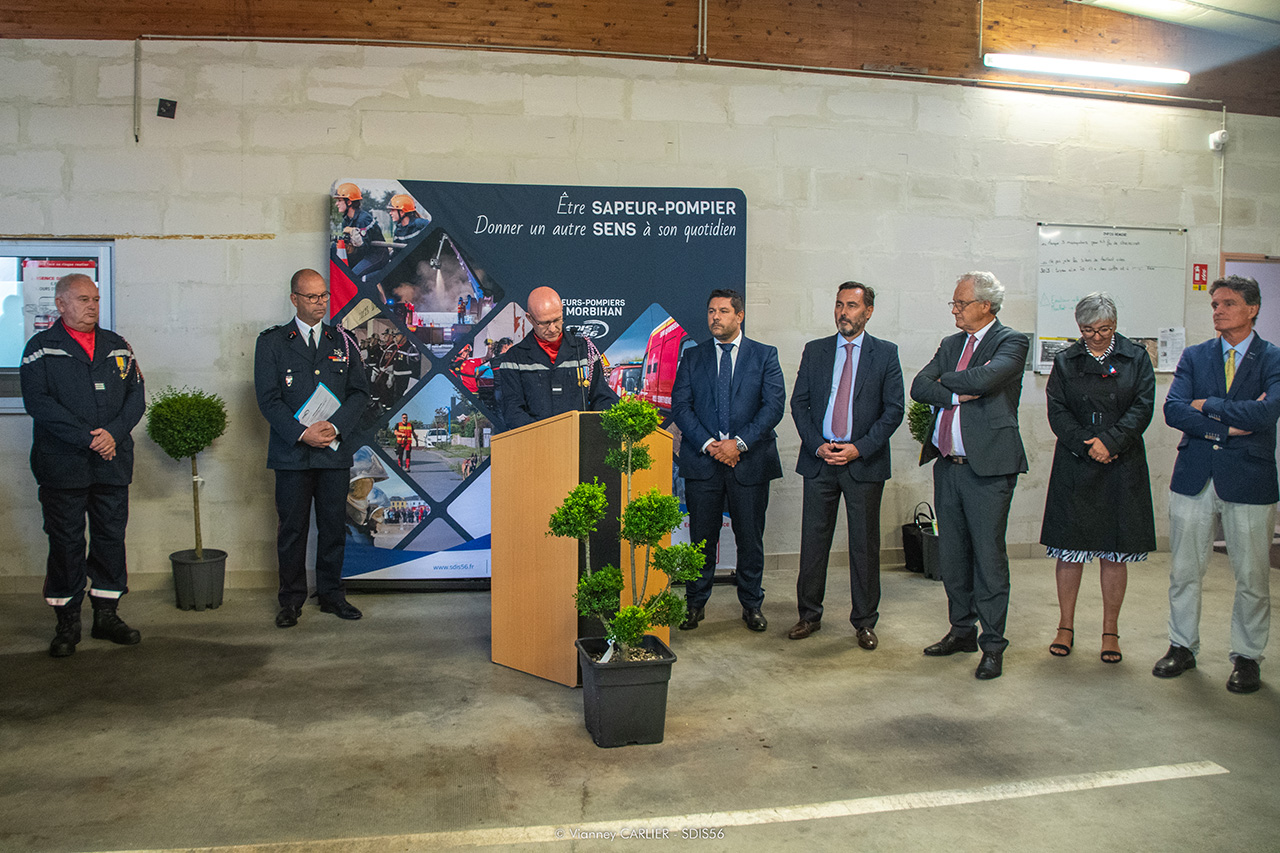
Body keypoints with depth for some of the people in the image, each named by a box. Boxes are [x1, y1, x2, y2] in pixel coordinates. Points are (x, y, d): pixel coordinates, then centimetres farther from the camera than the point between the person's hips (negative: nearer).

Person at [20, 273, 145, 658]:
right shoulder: (41, 348, 1)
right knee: (65, 543, 3)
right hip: (62, 466, -3)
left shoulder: (117, 346, 12)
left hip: (113, 464, 4)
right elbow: (38, 402, -10)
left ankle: (106, 615, 20)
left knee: (111, 538, 8)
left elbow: (136, 396, 6)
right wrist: (87, 439, -17)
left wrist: (113, 433, -11)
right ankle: (67, 623, 15)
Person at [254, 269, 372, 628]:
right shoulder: (271, 342, 4)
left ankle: (331, 594, 20)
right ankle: (291, 600, 15)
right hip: (291, 451, -2)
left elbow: (360, 392, 5)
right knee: (292, 528, 3)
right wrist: (302, 433, -14)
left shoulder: (343, 341, 11)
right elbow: (268, 399, -3)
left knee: (333, 525, 7)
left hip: (335, 450, 2)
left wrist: (335, 426, -11)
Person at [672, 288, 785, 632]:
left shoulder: (765, 356, 6)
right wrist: (708, 444, -11)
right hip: (702, 460, 1)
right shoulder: (692, 357, 10)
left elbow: (774, 405, -4)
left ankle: (752, 604, 21)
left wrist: (739, 442, -14)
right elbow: (680, 406, 2)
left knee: (750, 538, 7)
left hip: (750, 460, -1)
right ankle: (696, 604, 19)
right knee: (702, 538, 6)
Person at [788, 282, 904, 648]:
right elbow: (799, 402, 7)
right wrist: (817, 445, -7)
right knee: (813, 541, 6)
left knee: (865, 545, 5)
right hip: (819, 460, 2)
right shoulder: (814, 351, 9)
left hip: (864, 463, -1)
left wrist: (859, 448, -11)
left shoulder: (885, 354, 3)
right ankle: (809, 615, 20)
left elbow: (894, 409, -1)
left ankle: (864, 622, 18)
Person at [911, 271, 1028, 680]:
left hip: (988, 466, -7)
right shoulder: (951, 344, 16)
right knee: (951, 555, 13)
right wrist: (958, 394, -11)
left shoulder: (1011, 342, -4)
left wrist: (946, 380, -4)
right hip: (948, 465, 7)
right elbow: (918, 387, 5)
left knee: (988, 557, -2)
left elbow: (984, 378, -22)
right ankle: (962, 631, 27)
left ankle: (993, 645, 9)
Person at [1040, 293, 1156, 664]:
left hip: (1121, 466, 0)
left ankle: (1111, 632, 14)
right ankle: (1066, 627, 15)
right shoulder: (1065, 361, 7)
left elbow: (1142, 407, -3)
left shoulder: (1136, 358, 5)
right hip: (1074, 467, 0)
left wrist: (1110, 441, -16)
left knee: (1115, 552, 4)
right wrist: (1086, 445, -13)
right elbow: (1057, 411, 0)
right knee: (1070, 549, 3)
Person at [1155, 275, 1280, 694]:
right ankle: (1182, 647, 23)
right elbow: (1173, 410, -5)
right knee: (1184, 570, 9)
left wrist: (1208, 405, -9)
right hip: (1194, 477, 3)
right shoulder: (1194, 356, 9)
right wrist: (1228, 427, -14)